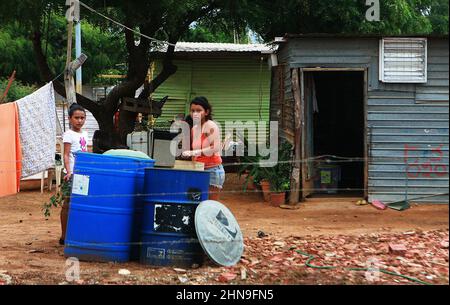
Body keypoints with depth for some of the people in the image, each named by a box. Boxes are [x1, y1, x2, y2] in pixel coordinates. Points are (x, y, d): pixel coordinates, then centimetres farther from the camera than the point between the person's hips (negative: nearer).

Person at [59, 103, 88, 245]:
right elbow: (66, 155, -14)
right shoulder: (69, 135, -8)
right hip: (72, 173, -7)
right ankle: (64, 236, 2)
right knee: (68, 204, -2)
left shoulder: (84, 134, 13)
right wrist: (68, 172, -26)